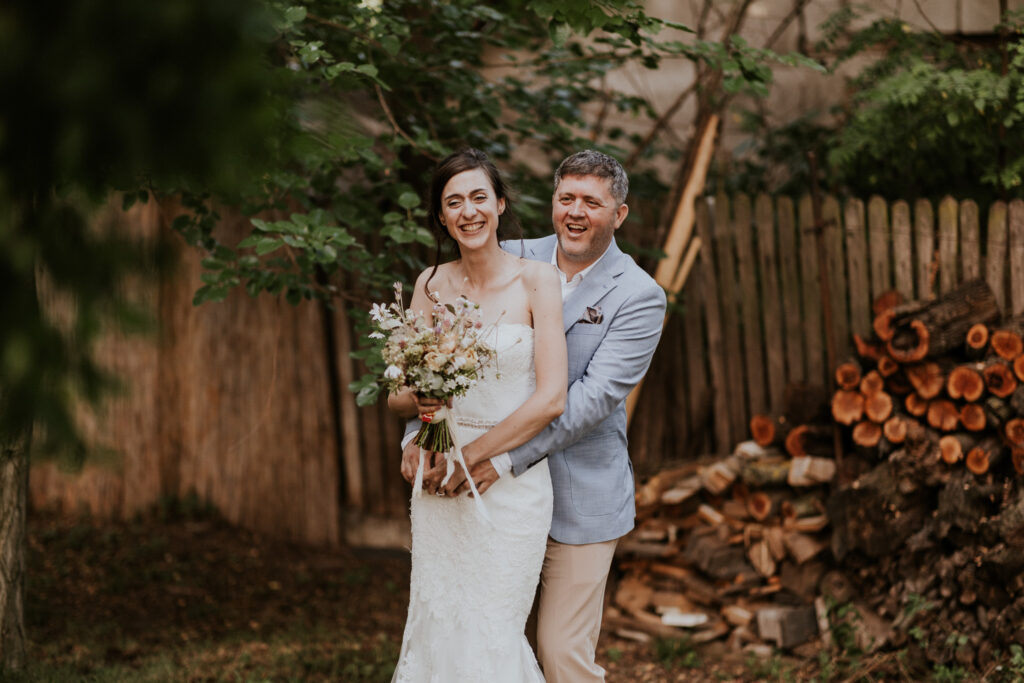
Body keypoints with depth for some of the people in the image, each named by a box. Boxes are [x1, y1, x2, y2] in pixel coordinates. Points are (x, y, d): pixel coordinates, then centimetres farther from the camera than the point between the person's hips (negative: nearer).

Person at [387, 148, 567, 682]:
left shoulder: (536, 281, -7)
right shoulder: (431, 284, 5)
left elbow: (551, 399, -12)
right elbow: (397, 394, 6)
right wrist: (420, 401, -17)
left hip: (511, 482, -3)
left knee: (490, 638, 0)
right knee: (437, 629, 6)